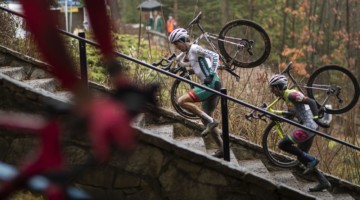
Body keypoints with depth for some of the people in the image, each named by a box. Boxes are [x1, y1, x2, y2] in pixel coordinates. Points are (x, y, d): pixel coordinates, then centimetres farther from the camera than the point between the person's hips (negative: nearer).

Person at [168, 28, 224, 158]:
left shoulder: (195, 48, -6)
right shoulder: (189, 53, 22)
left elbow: (214, 55, -17)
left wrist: (211, 74, -25)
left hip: (211, 84, -10)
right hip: (209, 86, 10)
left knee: (181, 101, -17)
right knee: (205, 119, 12)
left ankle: (210, 121, -15)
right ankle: (222, 149, 12)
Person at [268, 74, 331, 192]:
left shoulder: (291, 94, -12)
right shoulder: (287, 97, 17)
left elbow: (311, 102, -21)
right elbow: (291, 114, 31)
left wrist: (315, 118, -32)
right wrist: (274, 113, 28)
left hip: (308, 126, -10)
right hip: (310, 128, 10)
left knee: (283, 144, -13)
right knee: (301, 157, 13)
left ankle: (311, 160, -8)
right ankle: (324, 182, 14)